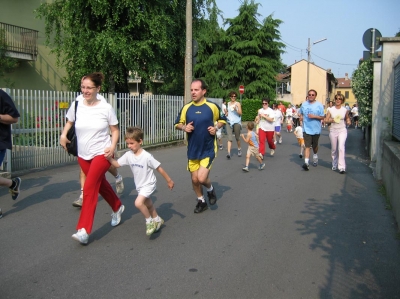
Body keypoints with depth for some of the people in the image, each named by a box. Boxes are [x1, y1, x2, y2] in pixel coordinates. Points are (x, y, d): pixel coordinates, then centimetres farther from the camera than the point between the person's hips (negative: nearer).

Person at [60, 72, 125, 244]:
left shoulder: (106, 108, -10)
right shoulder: (76, 105, -1)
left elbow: (115, 130, -1)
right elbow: (69, 123, 18)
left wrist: (113, 146, -17)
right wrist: (63, 135, -1)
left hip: (101, 154, -5)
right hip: (83, 155, 5)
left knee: (89, 188, -14)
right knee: (100, 184, 17)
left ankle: (84, 230, -9)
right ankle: (118, 208, 43)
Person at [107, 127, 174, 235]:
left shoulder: (147, 156, -24)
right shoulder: (128, 155, -7)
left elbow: (159, 168, -16)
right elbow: (117, 164, -3)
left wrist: (169, 180, -9)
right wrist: (109, 158, -23)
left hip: (148, 184, -7)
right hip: (139, 186, 7)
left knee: (138, 203, -24)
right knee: (148, 205, 21)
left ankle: (150, 221, -3)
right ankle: (157, 220, 44)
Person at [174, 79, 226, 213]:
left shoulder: (212, 106, -8)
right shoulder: (186, 108, -2)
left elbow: (222, 119, 8)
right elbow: (177, 124, 9)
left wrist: (216, 127, -11)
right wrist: (184, 127, -13)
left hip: (208, 149, -3)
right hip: (192, 150, 4)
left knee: (202, 178, -15)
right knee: (195, 179, 12)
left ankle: (210, 189, 20)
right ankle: (201, 201, 36)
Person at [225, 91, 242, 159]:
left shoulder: (238, 104, -1)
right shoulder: (228, 103, 11)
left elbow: (240, 113, -9)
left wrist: (236, 109, -26)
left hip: (237, 122, -2)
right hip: (229, 122, 2)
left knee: (237, 137, 10)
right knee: (229, 138, -10)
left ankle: (239, 149, 34)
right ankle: (228, 152, -18)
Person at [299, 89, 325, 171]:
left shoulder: (319, 105, -6)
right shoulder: (304, 104, 4)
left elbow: (322, 117, -5)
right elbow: (301, 113, 21)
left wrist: (314, 116, -21)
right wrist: (301, 117, 0)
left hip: (316, 129, -1)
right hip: (306, 129, 1)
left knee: (315, 145, 18)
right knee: (307, 146, -9)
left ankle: (315, 156, 46)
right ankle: (306, 162, -14)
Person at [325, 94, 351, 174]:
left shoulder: (345, 110, 2)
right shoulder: (331, 110, 2)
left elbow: (347, 118, 18)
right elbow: (326, 120, 2)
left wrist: (348, 121, -5)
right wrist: (332, 120, -17)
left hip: (342, 131, -1)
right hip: (333, 131, 2)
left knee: (341, 147, -18)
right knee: (334, 149, 10)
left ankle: (342, 167, -19)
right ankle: (334, 165, 30)